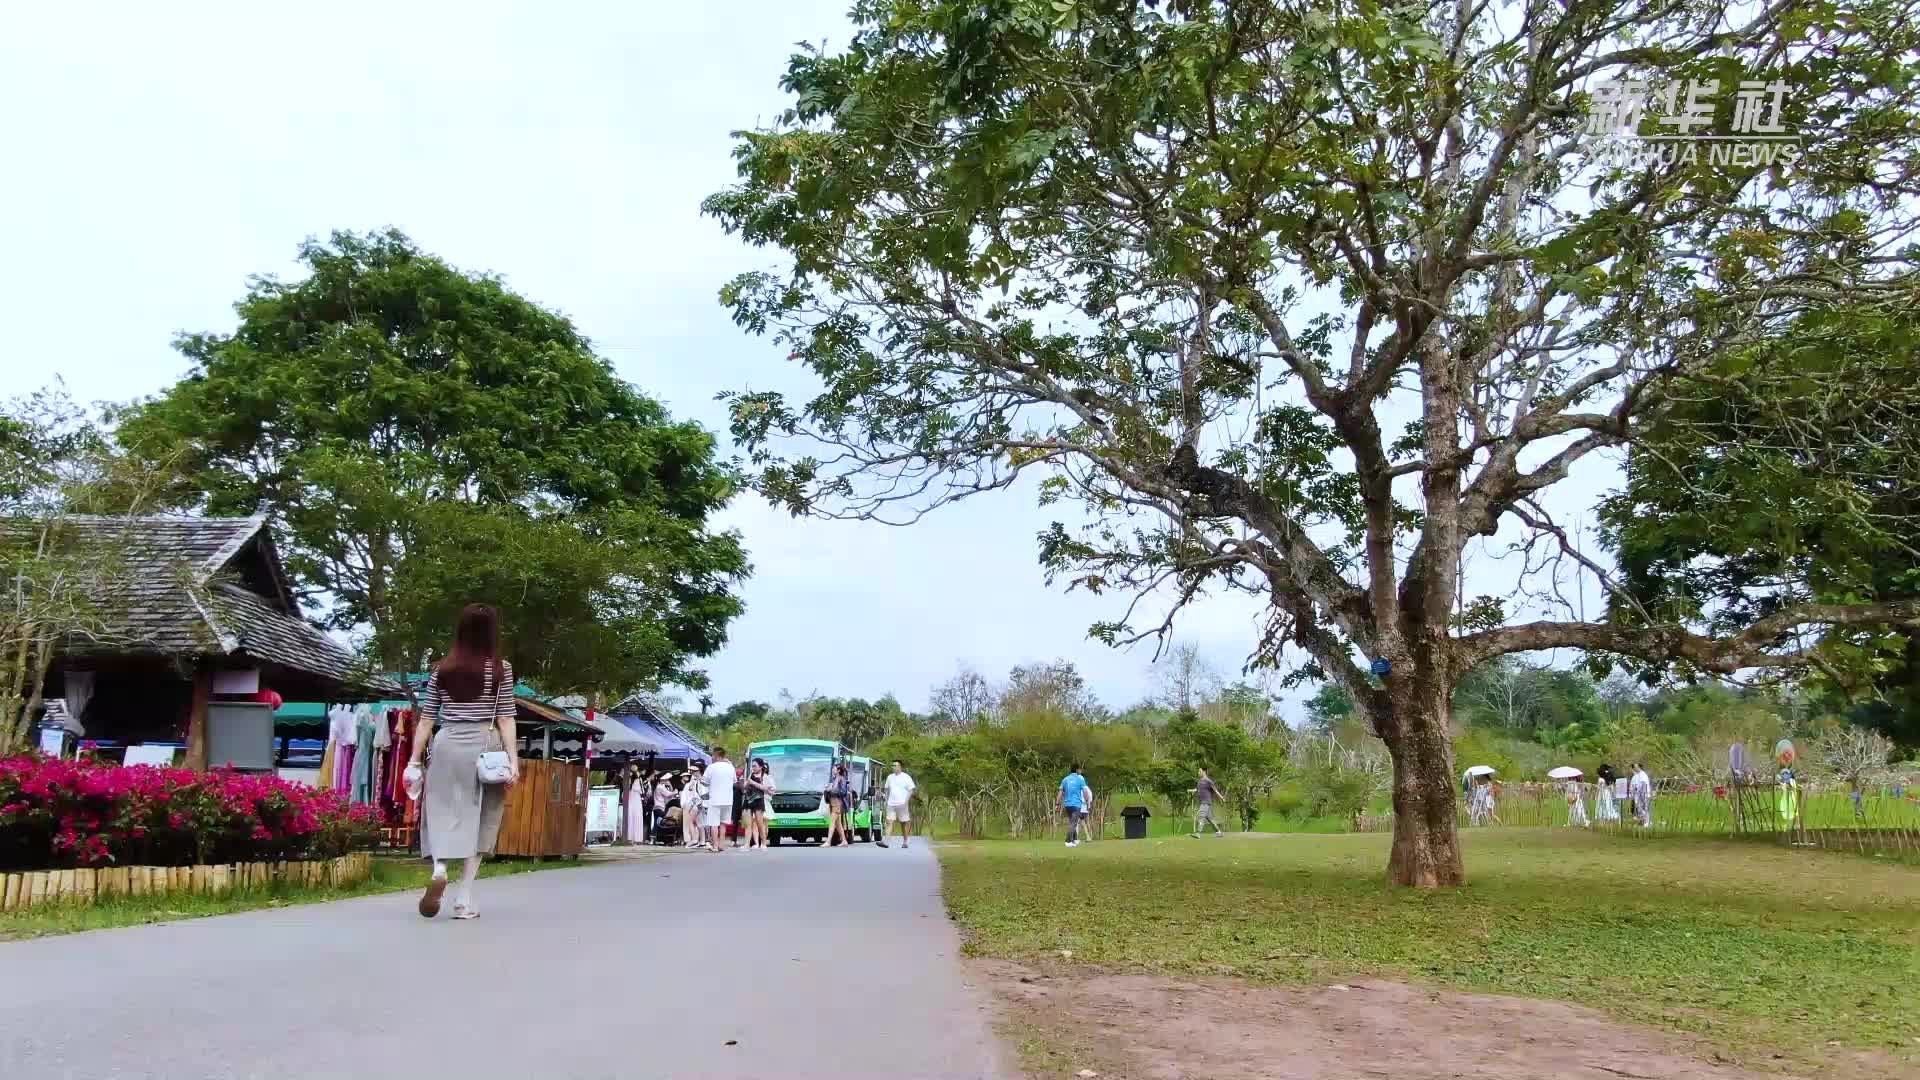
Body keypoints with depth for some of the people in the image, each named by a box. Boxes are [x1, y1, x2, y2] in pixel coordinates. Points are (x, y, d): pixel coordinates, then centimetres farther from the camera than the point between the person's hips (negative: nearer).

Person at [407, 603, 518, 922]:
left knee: (442, 813, 11)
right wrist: (514, 760, -3)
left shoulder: (441, 669, 8)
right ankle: (464, 900, 4)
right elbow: (506, 719, -3)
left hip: (447, 745, 1)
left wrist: (414, 760, 11)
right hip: (484, 745, -1)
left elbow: (427, 718, 8)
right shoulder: (501, 668, 1)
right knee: (476, 819, 5)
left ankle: (439, 868, -16)